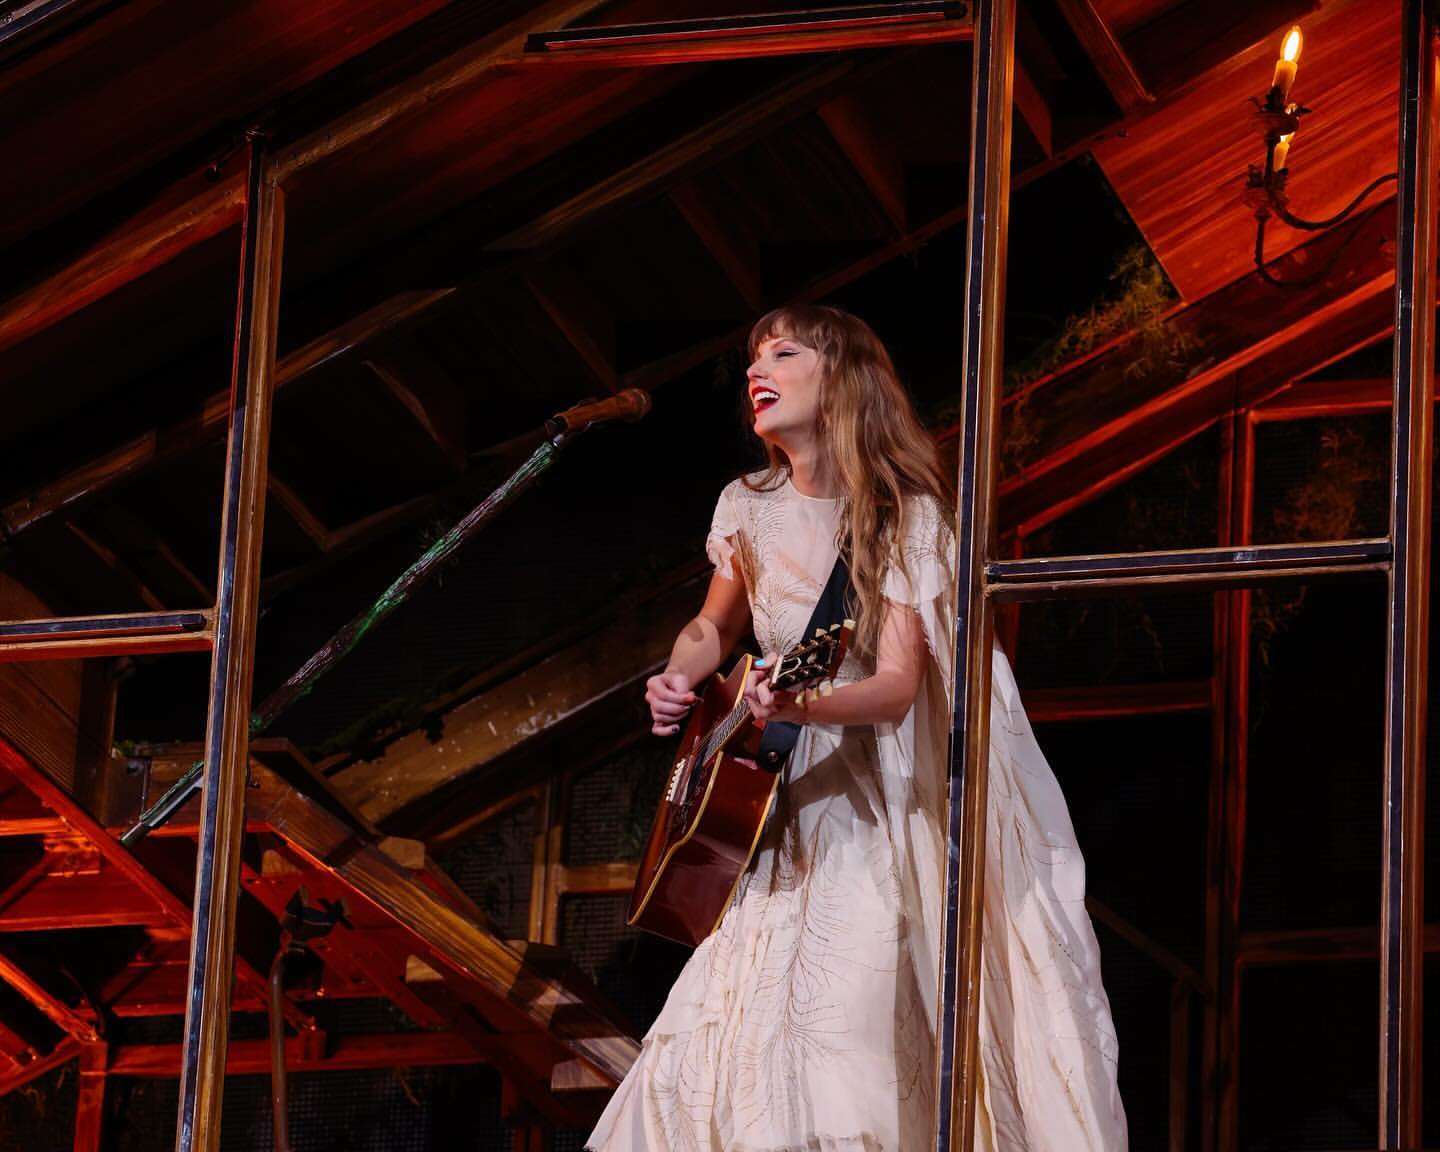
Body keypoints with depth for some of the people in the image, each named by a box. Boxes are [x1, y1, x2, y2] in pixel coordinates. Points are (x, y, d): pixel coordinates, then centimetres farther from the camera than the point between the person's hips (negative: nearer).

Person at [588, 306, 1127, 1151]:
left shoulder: (906, 517, -10)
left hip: (882, 804, -4)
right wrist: (681, 678, 1)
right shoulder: (749, 510, 4)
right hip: (780, 803, 4)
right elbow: (716, 626, 22)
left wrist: (800, 707, -37)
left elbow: (898, 688, -19)